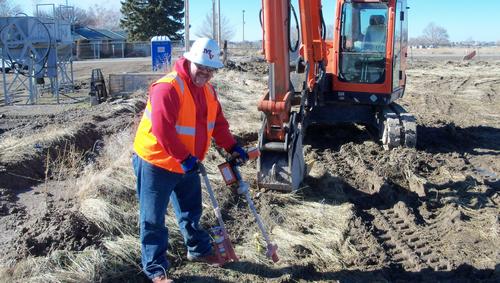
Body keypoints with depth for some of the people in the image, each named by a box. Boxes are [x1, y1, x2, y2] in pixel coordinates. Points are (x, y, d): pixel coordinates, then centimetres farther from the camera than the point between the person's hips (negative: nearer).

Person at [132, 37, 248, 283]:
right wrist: (185, 158, -28)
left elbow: (217, 122, 11)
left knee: (191, 212, 23)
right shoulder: (168, 87, -25)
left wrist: (232, 146, -1)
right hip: (156, 164, -8)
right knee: (153, 220, 4)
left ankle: (199, 250, 43)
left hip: (187, 164, 8)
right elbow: (162, 129, -31)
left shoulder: (207, 90, 5)